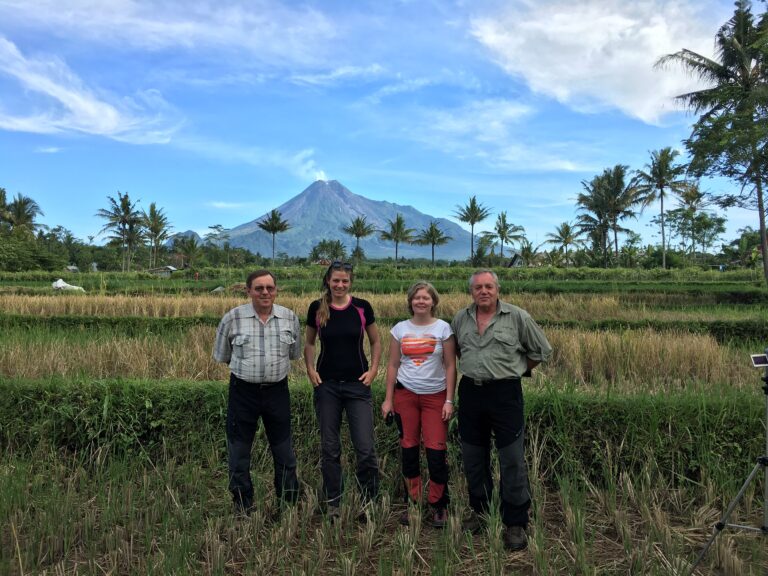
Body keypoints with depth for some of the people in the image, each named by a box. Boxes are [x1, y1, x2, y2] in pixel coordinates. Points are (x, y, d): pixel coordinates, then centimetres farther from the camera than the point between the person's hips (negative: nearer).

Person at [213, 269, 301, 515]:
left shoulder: (290, 318, 0)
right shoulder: (232, 318, -6)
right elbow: (221, 356, 7)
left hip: (277, 391, 1)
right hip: (243, 391, -1)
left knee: (284, 450, 11)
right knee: (239, 451, 10)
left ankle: (289, 502, 29)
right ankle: (243, 506, 27)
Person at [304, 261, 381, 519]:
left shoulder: (362, 307, -2)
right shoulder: (316, 308, 0)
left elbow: (376, 342, 8)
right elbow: (309, 344, 13)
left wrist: (373, 369, -5)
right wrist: (310, 369, -1)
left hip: (358, 385, -1)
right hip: (326, 386, 1)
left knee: (366, 448, -3)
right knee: (329, 448, 9)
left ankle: (370, 502, 18)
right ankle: (332, 504, 24)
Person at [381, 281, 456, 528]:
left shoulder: (443, 328, -2)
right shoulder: (400, 329, 4)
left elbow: (450, 366, -1)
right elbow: (393, 365, 6)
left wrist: (449, 401, -7)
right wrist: (388, 398, 3)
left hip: (435, 396, -2)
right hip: (405, 394, 2)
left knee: (436, 451, -4)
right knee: (409, 449, 8)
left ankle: (438, 506, 15)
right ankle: (413, 503, 24)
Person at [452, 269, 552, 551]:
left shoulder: (518, 317, -5)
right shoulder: (461, 318, 6)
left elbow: (542, 351, 6)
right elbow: (455, 349, 25)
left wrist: (514, 369, 7)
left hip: (505, 393, -4)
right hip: (470, 392, 4)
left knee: (512, 460, -2)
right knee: (473, 457, 14)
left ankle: (515, 523, 11)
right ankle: (479, 510, 32)